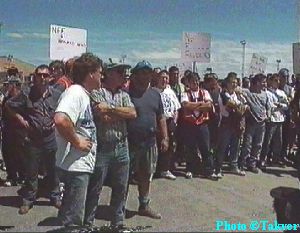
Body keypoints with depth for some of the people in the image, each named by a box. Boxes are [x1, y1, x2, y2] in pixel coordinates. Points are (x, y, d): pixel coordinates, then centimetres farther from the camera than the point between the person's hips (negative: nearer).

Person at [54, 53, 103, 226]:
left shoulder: (83, 94, 13)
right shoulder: (75, 92, -17)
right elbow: (61, 120, -34)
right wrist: (77, 142, -22)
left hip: (83, 164, 10)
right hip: (75, 165, -10)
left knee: (72, 215, 22)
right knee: (73, 220, 0)